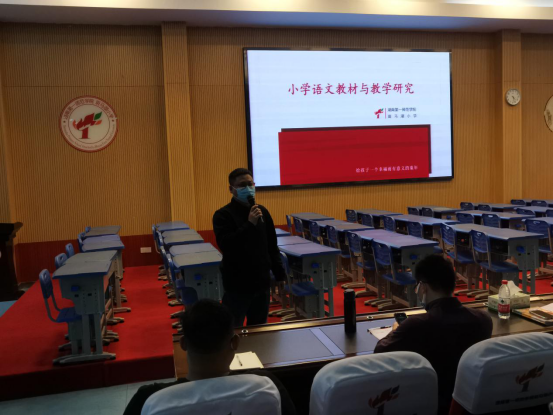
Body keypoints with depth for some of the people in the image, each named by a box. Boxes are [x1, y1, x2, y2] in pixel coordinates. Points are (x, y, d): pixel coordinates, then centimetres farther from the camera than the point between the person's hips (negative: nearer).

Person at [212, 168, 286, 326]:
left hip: (261, 282, 5)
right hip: (237, 285, -5)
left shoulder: (262, 211, 7)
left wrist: (279, 274, 13)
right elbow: (225, 245, -22)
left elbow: (272, 246, 13)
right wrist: (250, 224, -25)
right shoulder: (223, 215, -9)